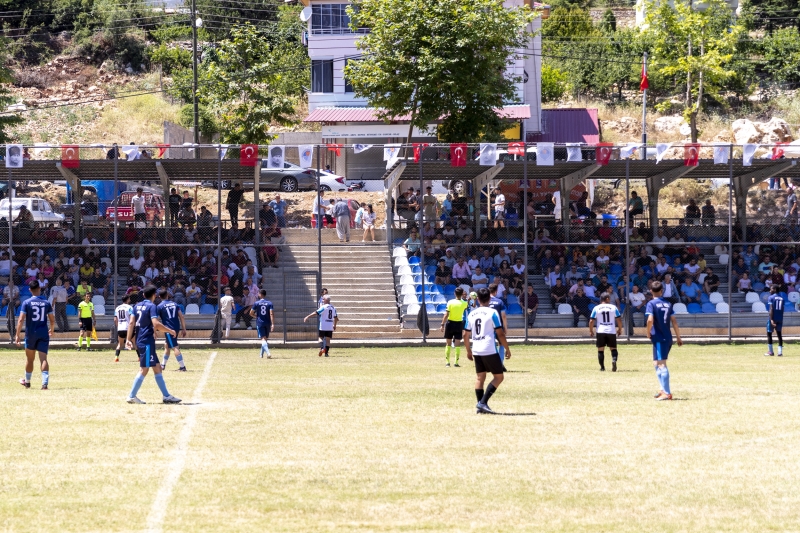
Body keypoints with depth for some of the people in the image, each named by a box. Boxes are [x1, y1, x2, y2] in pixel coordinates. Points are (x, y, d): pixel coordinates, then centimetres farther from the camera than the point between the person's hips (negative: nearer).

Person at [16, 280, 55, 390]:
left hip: (30, 334, 0)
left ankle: (27, 382, 33)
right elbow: (52, 320, 6)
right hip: (43, 334, 0)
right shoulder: (46, 303, 1)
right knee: (43, 359, -6)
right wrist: (52, 329, 26)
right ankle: (45, 383, -21)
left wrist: (17, 335, -10)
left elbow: (21, 320, -12)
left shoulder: (26, 303, -5)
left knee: (30, 359, 16)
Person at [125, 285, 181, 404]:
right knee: (144, 369, -5)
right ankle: (132, 396, -6)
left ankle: (166, 396, 11)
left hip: (140, 341, 9)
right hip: (147, 342, -9)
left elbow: (131, 322, 6)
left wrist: (128, 339, 5)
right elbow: (156, 324, -20)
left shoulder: (137, 306, 13)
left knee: (157, 368, 11)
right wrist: (170, 331, -8)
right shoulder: (151, 306, -10)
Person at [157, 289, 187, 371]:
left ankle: (182, 366, -17)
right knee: (167, 345, 22)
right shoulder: (174, 304, 11)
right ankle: (163, 365, 32)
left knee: (174, 347, -9)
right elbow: (181, 317, 7)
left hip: (168, 329, -7)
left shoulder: (159, 306, -3)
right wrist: (184, 329, 10)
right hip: (176, 327, 7)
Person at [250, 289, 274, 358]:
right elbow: (271, 314, -10)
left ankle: (268, 353, -31)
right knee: (265, 339, 18)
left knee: (263, 339, -10)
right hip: (267, 323, 2)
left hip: (259, 323, -2)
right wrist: (273, 324, -12)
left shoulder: (257, 303, -2)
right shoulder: (269, 303, 0)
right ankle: (261, 354, 29)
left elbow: (251, 313, 0)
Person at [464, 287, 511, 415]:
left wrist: (468, 351, 25)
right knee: (498, 377, 2)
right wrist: (507, 349, 0)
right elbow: (500, 334, -9)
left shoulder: (471, 314, 9)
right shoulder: (492, 313, -7)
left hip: (476, 351, 6)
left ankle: (480, 407, 9)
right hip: (489, 350, -6)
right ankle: (483, 402, -11)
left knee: (480, 377, 13)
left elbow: (466, 335, 13)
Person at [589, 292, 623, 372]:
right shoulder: (613, 307, 2)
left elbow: (591, 321, -1)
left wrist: (591, 331, 11)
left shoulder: (596, 308, 2)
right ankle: (614, 360, -19)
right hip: (611, 331, 0)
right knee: (613, 348, 10)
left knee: (600, 349, 10)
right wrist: (620, 329, 15)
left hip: (601, 332, 0)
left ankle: (602, 367, 7)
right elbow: (619, 320, 1)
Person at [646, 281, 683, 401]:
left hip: (658, 338, -7)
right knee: (657, 363, 20)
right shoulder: (668, 304, 10)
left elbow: (650, 320, -20)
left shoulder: (651, 303, -7)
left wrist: (648, 333, -5)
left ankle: (667, 393, -9)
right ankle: (663, 389, 22)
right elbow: (674, 321, 9)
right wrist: (678, 337, 14)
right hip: (668, 337, 7)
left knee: (661, 365, -6)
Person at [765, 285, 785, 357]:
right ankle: (780, 352, -2)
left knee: (769, 333, 6)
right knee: (779, 334, 6)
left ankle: (771, 352, 5)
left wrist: (771, 319, -21)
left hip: (773, 318, -5)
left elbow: (771, 309, -16)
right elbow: (782, 310, 12)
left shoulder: (771, 298, -7)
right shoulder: (782, 298, 11)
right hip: (780, 319, 5)